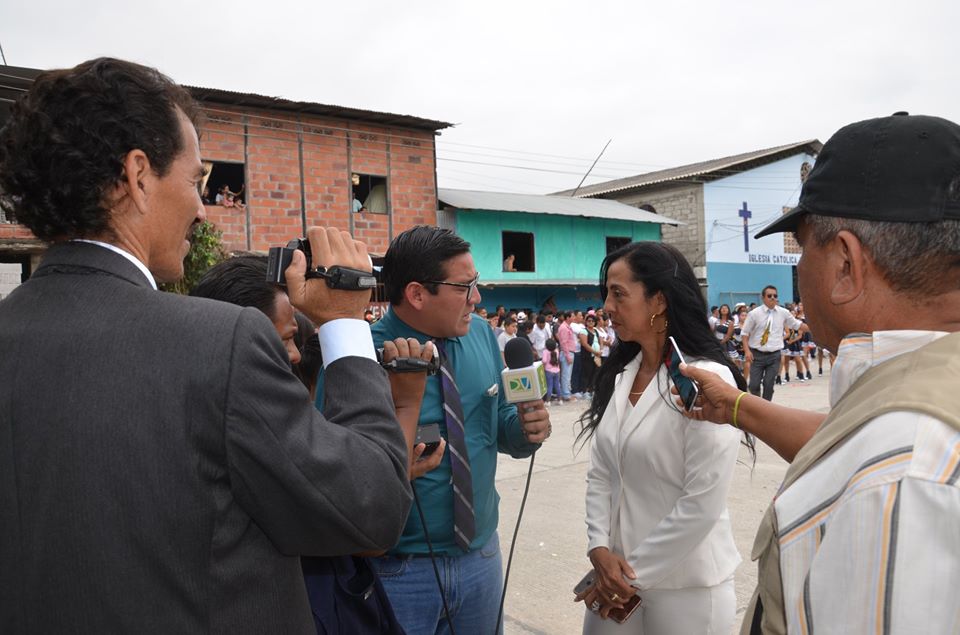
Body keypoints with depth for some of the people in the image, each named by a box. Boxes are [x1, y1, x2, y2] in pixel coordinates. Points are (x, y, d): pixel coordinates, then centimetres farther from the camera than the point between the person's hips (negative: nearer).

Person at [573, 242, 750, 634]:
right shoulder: (618, 375, 4)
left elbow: (703, 504, -19)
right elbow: (600, 475, 5)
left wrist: (635, 573, -13)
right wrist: (599, 548, -8)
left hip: (684, 585, -6)